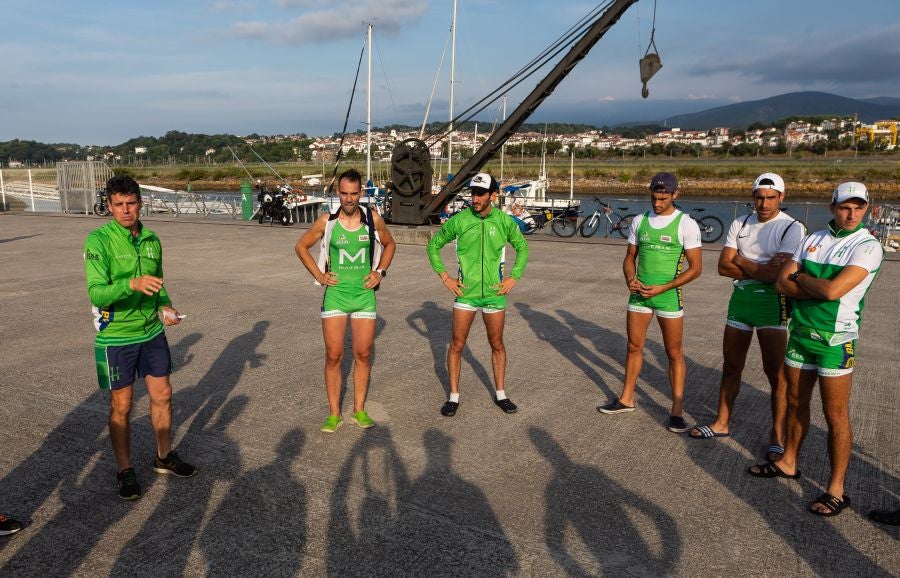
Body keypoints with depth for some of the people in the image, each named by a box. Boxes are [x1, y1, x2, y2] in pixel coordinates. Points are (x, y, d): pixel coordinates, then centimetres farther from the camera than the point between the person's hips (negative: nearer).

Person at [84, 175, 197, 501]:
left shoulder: (151, 240, 3)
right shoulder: (99, 240, -14)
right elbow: (96, 292, -23)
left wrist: (165, 306, -3)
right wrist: (132, 284, -39)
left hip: (152, 332, 5)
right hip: (116, 337, -5)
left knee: (162, 396, 13)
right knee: (121, 407, 7)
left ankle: (165, 458, 33)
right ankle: (125, 471, 25)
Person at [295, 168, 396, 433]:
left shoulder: (373, 219, -1)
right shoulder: (327, 221, -4)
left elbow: (389, 244, 16)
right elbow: (301, 246, 9)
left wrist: (380, 272, 3)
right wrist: (318, 275, 1)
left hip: (365, 295, 1)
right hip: (335, 294, -1)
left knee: (363, 355, 6)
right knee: (333, 356, 1)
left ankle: (359, 410, 20)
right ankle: (334, 414, 12)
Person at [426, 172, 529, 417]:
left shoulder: (504, 221, -4)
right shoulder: (459, 220, -7)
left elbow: (522, 247, 12)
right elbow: (433, 245, 4)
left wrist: (514, 277, 3)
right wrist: (444, 276, -2)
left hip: (494, 293, 1)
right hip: (465, 292, -1)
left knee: (497, 345, 12)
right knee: (456, 345, 3)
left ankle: (500, 394, 27)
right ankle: (454, 397, 17)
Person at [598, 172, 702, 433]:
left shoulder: (686, 224, -8)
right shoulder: (639, 221, 5)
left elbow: (695, 268, -9)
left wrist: (662, 288, -17)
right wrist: (630, 279, -10)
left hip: (668, 295, -4)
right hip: (639, 293, 4)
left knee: (674, 353, 3)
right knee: (634, 347, 13)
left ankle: (676, 411, 12)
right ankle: (626, 399, 27)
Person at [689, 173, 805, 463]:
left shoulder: (792, 228, -9)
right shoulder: (740, 224, 6)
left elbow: (778, 274, -20)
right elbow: (723, 267, -1)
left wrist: (741, 261, -7)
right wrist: (761, 269, -12)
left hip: (772, 303, -5)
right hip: (740, 299, 5)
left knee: (775, 372, 0)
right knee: (731, 367, 13)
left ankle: (777, 434, 14)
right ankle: (722, 423, 26)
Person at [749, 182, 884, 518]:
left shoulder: (867, 246, -11)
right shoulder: (814, 239, 7)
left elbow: (833, 289, -24)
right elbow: (782, 283, 1)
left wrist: (801, 278, -6)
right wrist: (819, 287, -14)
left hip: (835, 339, -6)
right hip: (801, 331, 6)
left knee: (836, 416, -1)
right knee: (796, 402, 18)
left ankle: (836, 491, 9)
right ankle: (788, 463, 35)